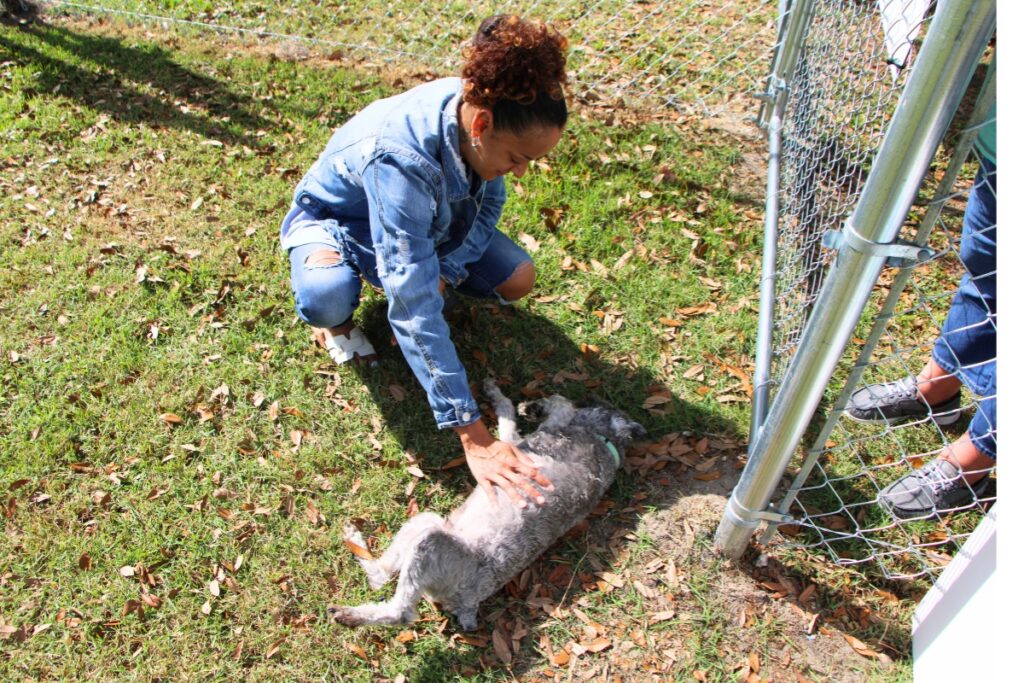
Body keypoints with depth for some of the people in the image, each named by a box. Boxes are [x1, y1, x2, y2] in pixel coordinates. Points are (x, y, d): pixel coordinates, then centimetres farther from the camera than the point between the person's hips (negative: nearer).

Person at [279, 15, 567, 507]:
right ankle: (338, 322, -1)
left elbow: (488, 209, -5)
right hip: (336, 221, -5)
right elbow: (414, 310, -48)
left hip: (428, 222, 5)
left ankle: (425, 268, 13)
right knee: (325, 299, -39)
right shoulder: (399, 157, -44)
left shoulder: (480, 109, -25)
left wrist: (442, 274, -21)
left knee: (517, 281, -15)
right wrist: (473, 437, -49)